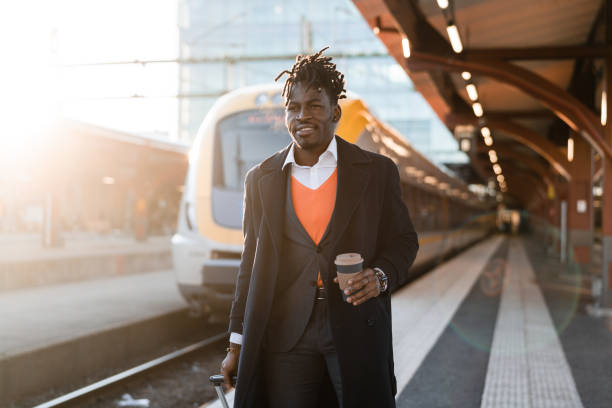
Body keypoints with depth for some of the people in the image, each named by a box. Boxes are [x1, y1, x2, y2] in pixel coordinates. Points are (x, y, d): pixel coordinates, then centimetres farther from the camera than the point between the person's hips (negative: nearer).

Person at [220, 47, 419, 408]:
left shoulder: (377, 171, 3)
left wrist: (381, 276, -13)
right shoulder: (261, 179, 8)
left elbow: (403, 240, 10)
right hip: (284, 339, 1)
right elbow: (252, 264, 11)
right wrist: (238, 344, 9)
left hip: (357, 336, -1)